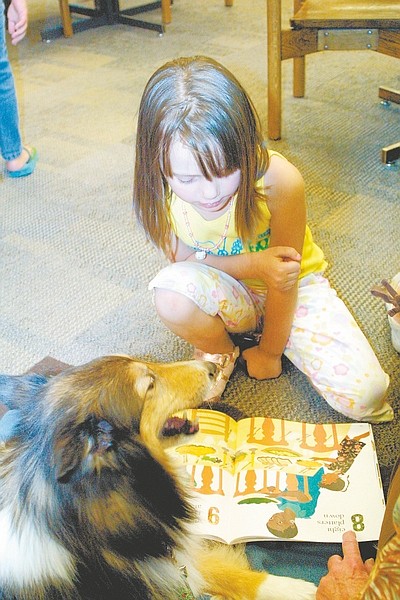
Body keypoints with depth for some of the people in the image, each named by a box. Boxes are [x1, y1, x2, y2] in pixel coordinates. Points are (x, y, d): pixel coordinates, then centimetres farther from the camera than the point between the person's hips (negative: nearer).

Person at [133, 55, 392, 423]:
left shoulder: (280, 181, -31)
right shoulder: (159, 189, -23)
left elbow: (284, 278, -19)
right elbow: (184, 259, -12)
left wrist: (269, 352, -6)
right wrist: (253, 263, -31)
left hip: (292, 288, 0)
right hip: (229, 294, 1)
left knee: (364, 395, -16)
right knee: (172, 292, -35)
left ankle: (268, 337, 9)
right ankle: (219, 352, 0)